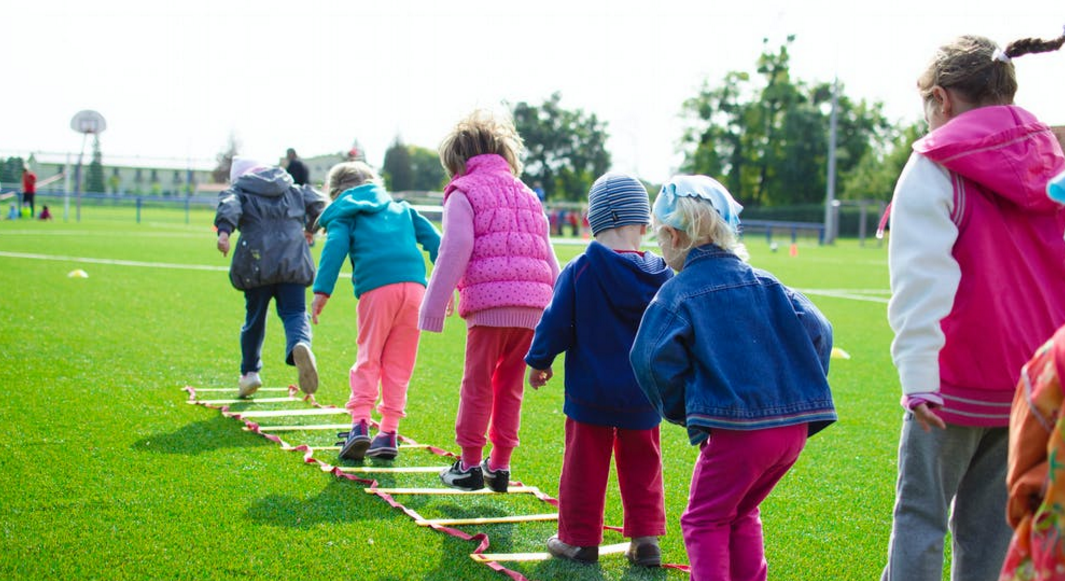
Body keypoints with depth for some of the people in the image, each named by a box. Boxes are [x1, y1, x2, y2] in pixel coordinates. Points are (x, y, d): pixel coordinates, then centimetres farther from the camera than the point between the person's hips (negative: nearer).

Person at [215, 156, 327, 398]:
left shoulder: (239, 190, 13)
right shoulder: (293, 190, 23)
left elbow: (229, 205, -8)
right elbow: (317, 202, 16)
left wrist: (224, 230, -26)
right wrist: (311, 229, 33)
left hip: (257, 263, -1)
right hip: (293, 261, 1)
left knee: (254, 317, 14)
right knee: (294, 313, -3)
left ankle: (250, 371, 23)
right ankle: (300, 345, -37)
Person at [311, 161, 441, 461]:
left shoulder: (344, 214, 17)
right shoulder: (401, 208, 30)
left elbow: (335, 247, -1)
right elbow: (433, 239, 21)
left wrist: (321, 290, -9)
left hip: (377, 289, -3)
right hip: (415, 285, 3)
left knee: (368, 359, 5)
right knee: (399, 364, 9)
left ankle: (360, 423, -10)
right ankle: (389, 432, 7)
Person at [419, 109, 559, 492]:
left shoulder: (463, 193, 5)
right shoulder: (527, 195, 24)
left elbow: (454, 253, -5)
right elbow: (549, 258, 23)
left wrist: (434, 308, -3)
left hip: (490, 302, -6)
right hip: (533, 307, 6)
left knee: (477, 385, 4)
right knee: (510, 387, 13)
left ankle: (469, 465, 8)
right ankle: (500, 465, 16)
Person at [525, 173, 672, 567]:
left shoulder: (579, 271, -13)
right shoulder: (660, 276, -4)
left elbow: (555, 324, -8)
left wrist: (539, 361, 9)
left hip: (590, 392, -2)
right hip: (643, 395, 3)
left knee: (585, 464, 8)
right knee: (641, 465, 14)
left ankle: (579, 539, 15)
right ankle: (645, 538, 14)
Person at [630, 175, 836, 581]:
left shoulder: (677, 294, -3)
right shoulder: (764, 284, 12)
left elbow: (655, 359, -14)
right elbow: (816, 330, 7)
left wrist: (680, 410, 1)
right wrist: (801, 393, 14)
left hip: (734, 428, -6)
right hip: (795, 426, 6)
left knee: (705, 520, 8)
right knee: (741, 513, 24)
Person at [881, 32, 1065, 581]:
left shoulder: (935, 168, -8)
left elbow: (921, 277, -18)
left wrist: (917, 374, -23)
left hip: (957, 384, -5)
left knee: (920, 514, 4)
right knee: (991, 521, 12)